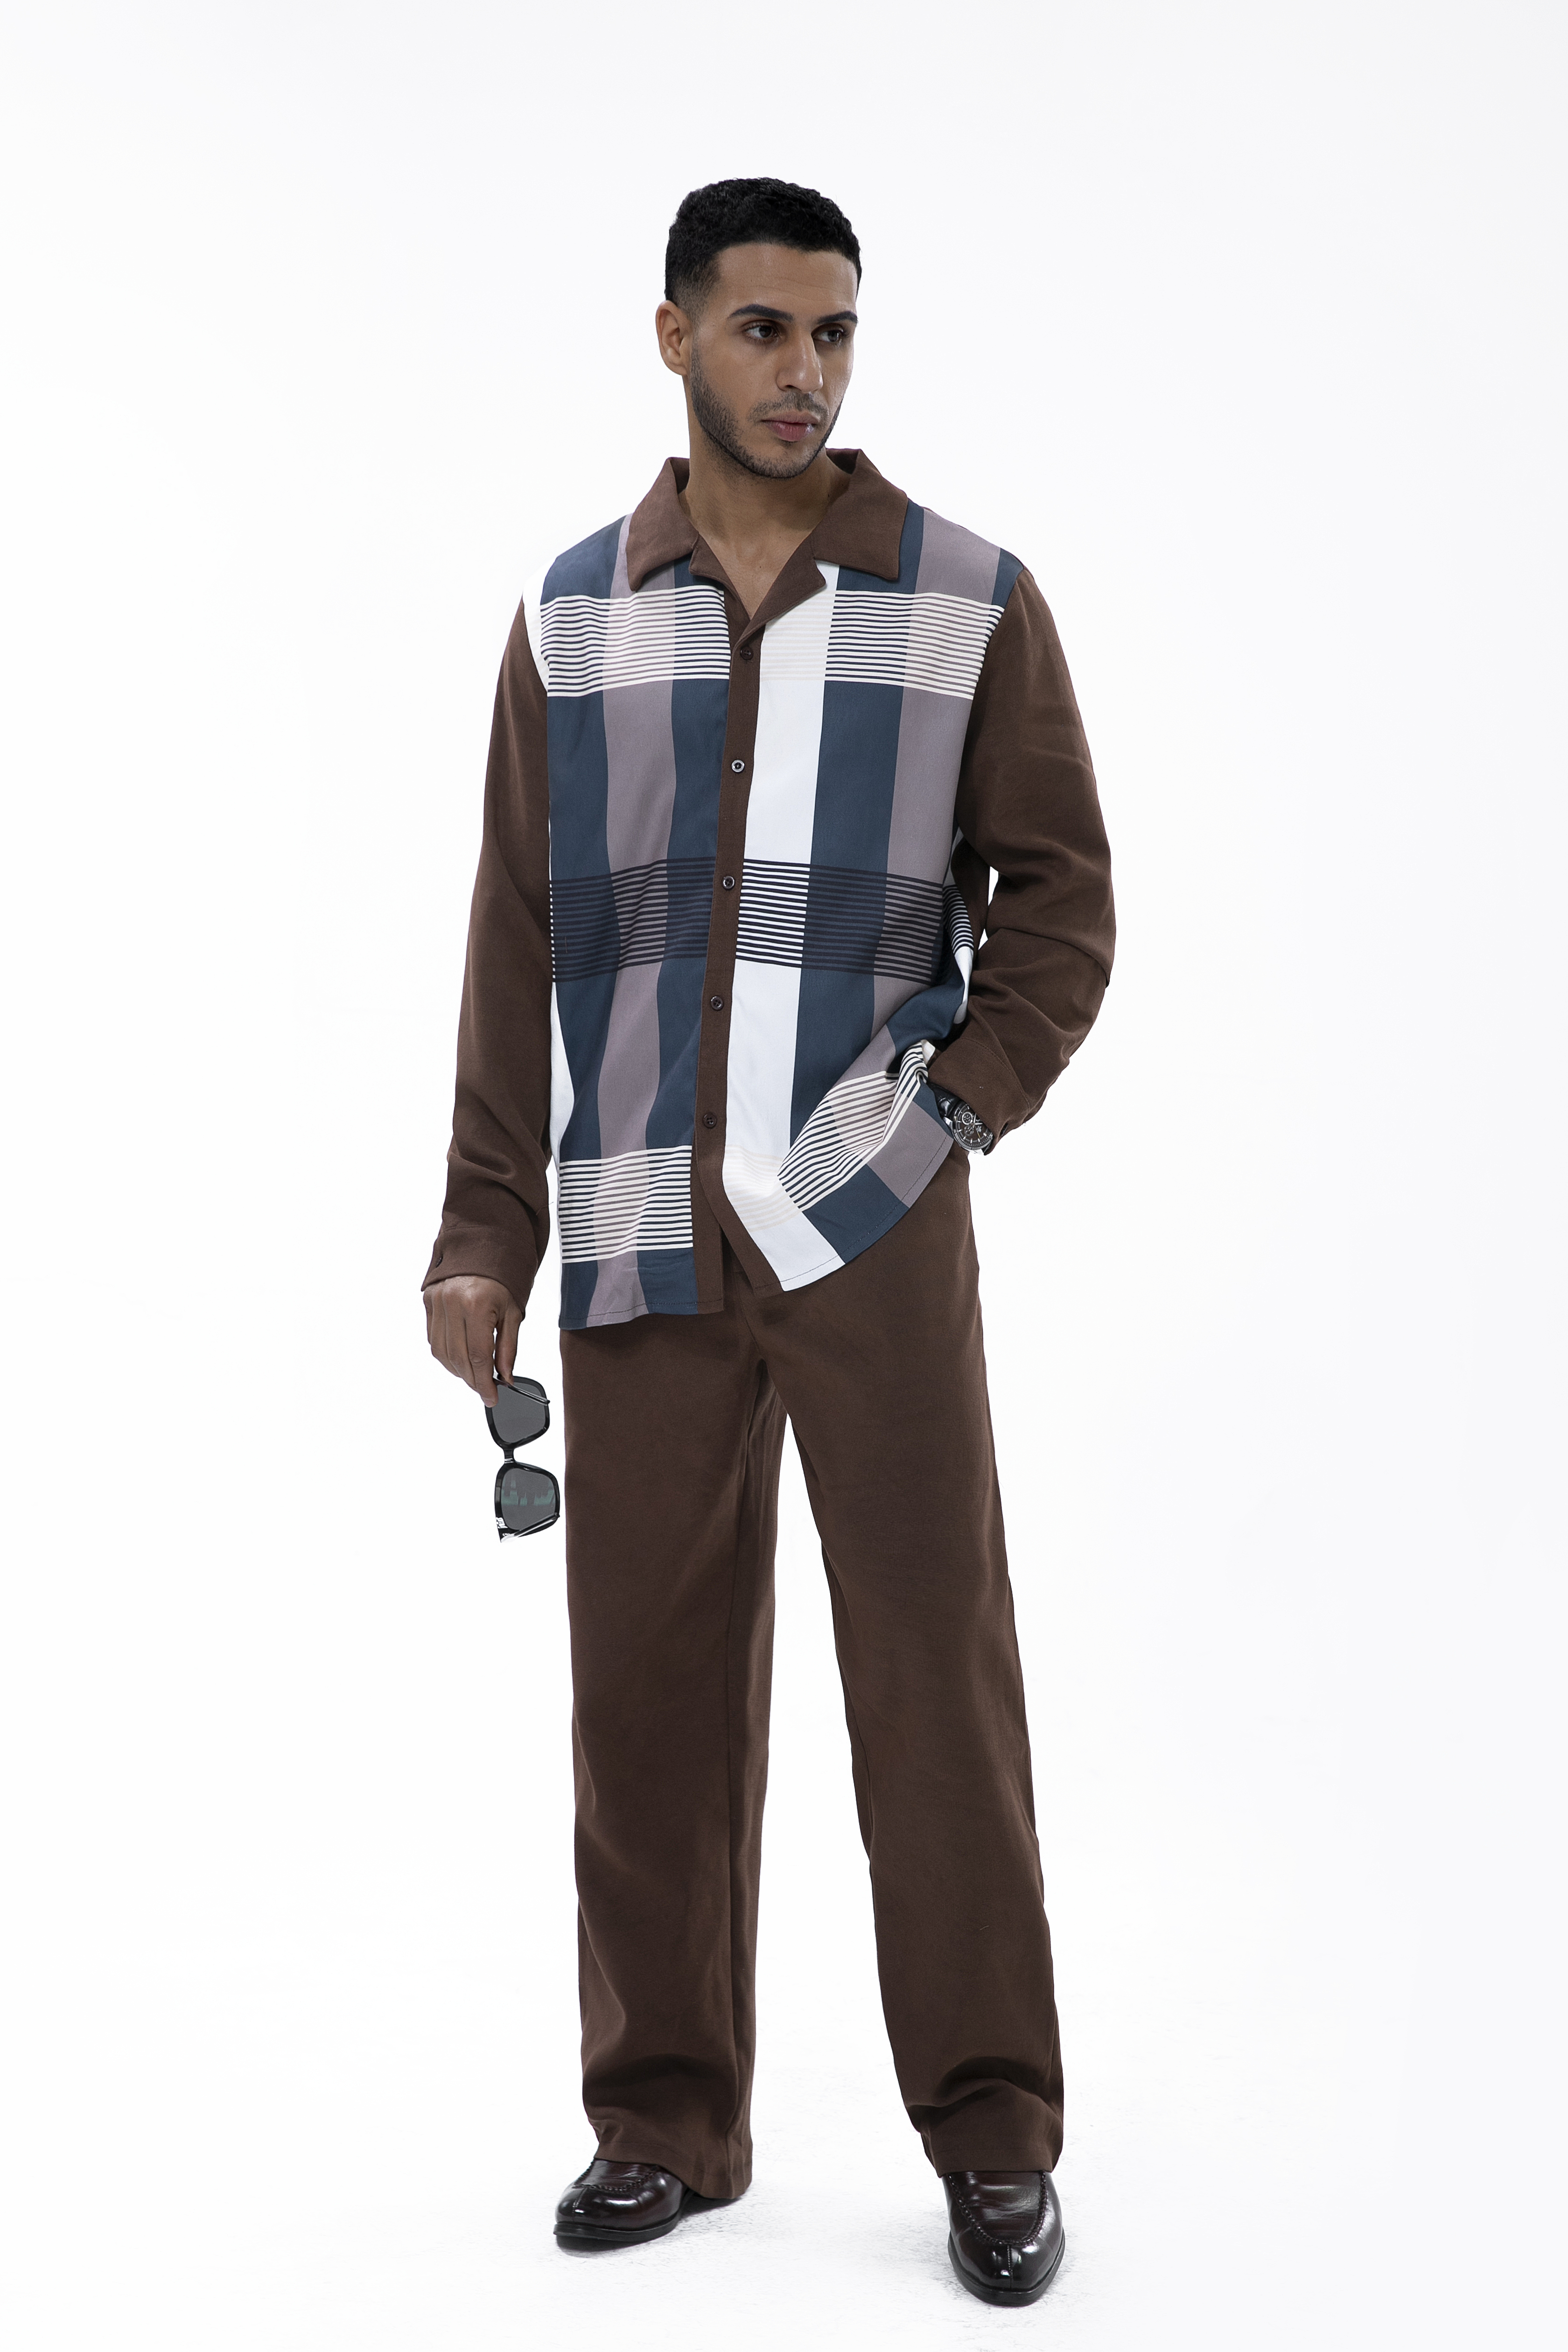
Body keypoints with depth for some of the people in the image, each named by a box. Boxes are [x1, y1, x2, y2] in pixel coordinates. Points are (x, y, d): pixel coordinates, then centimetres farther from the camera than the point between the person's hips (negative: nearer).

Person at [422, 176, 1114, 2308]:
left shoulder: (971, 605, 3)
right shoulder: (575, 616, 9)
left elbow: (1060, 891, 6)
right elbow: (520, 936, 8)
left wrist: (960, 1105, -9)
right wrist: (485, 1231, 4)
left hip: (871, 1225, -2)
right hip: (640, 1238, 2)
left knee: (936, 1663, 0)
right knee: (651, 1674, 7)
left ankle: (995, 2135, 12)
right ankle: (668, 2113, 21)